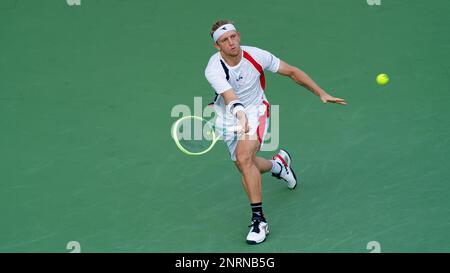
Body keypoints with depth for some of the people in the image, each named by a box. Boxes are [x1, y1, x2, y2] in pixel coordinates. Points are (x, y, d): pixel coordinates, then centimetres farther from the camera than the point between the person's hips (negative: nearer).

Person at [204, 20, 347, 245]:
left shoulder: (256, 55, -18)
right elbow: (230, 98, -39)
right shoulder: (213, 69, -24)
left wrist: (321, 93, -7)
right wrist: (240, 114, -61)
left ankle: (258, 220, -22)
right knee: (246, 167, 9)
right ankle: (278, 164, 45)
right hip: (228, 118, 2)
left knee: (243, 158, -27)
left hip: (255, 110, -2)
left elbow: (292, 72, -5)